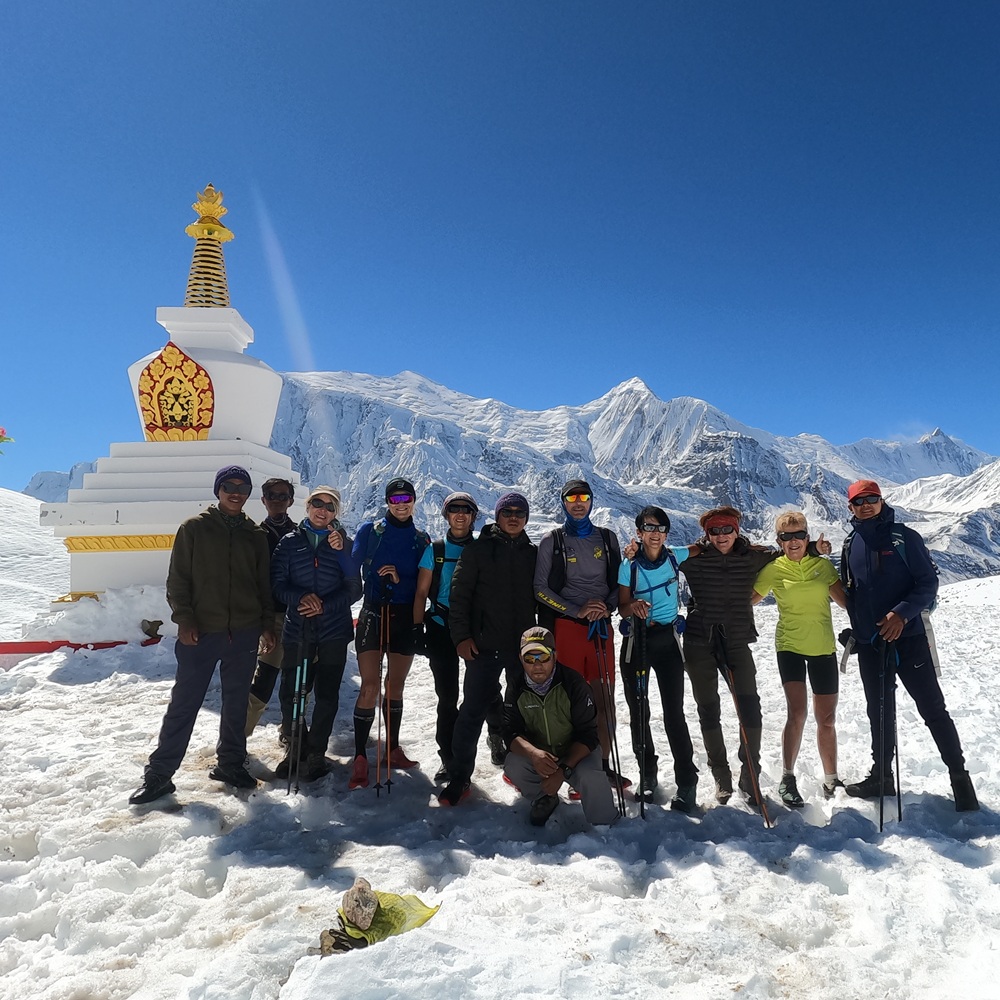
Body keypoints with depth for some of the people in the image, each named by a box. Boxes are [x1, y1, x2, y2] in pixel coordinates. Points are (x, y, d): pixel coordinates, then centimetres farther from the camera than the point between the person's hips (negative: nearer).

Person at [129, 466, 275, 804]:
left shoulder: (256, 535, 10)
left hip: (244, 633, 3)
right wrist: (183, 619, -8)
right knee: (184, 703, 1)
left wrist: (267, 625, 7)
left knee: (236, 703, 11)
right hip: (201, 632, -3)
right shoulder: (194, 528, 2)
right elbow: (177, 578, 0)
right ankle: (159, 773, 13)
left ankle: (230, 763, 26)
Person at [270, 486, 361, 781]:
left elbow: (354, 589, 0)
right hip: (297, 629, 1)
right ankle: (296, 745, 25)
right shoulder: (290, 542, 7)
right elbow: (277, 584, 1)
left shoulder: (344, 544, 4)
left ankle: (316, 751, 21)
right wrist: (300, 598, -17)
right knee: (290, 692, 2)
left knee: (326, 695, 4)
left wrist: (325, 606, -15)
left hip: (334, 630, -1)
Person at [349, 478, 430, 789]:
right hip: (373, 614, -2)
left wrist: (400, 579, -13)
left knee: (395, 686, 12)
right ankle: (360, 758, 0)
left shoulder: (422, 539, 6)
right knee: (370, 687, -9)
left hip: (406, 619, 2)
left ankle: (392, 750, 26)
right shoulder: (369, 531, 2)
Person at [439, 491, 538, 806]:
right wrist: (461, 635, -10)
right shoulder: (478, 549, 1)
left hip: (524, 647, 4)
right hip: (484, 646, -3)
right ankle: (459, 777, 7)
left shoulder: (533, 554, 10)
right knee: (474, 709, -4)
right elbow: (460, 593, -3)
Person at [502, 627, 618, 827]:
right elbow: (510, 732, -15)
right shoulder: (516, 686, -12)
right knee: (512, 766, -26)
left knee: (591, 778, -33)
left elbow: (588, 735, -20)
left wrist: (563, 770, -33)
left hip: (576, 751, -3)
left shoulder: (573, 683, -21)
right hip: (537, 753, 3)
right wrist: (533, 753, -37)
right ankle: (544, 798, 8)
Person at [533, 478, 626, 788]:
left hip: (602, 626, 3)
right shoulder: (552, 541, 2)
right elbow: (541, 589, -3)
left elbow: (619, 582, 13)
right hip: (566, 626, -3)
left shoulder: (607, 538, 10)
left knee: (605, 698, 5)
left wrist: (606, 607, -7)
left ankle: (604, 763, 17)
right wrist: (578, 610, -13)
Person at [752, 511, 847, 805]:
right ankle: (787, 779, -4)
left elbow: (844, 599, 1)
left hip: (823, 648, 3)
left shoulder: (823, 565, 1)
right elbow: (748, 599, 5)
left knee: (826, 719, 11)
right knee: (797, 712, -17)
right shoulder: (774, 569, -3)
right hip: (790, 645, -2)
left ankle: (831, 781, 28)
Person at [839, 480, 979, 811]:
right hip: (869, 643, 5)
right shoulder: (850, 544, 8)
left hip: (908, 637, -4)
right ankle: (881, 777, 26)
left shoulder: (904, 537, -5)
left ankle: (959, 776, 15)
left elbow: (928, 582, -8)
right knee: (879, 713, 14)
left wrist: (902, 613, -21)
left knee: (932, 708, 0)